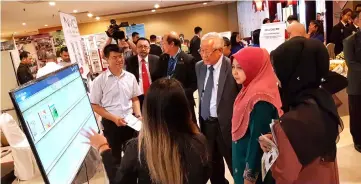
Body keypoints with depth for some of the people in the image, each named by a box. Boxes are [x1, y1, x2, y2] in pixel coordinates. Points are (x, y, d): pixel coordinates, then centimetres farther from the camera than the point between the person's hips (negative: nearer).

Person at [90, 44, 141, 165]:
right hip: (111, 123, -3)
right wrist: (114, 118, -15)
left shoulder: (130, 77, 0)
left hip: (130, 121, 3)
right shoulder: (99, 80, -10)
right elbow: (94, 105, -7)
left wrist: (138, 115, -7)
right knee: (115, 156, 15)